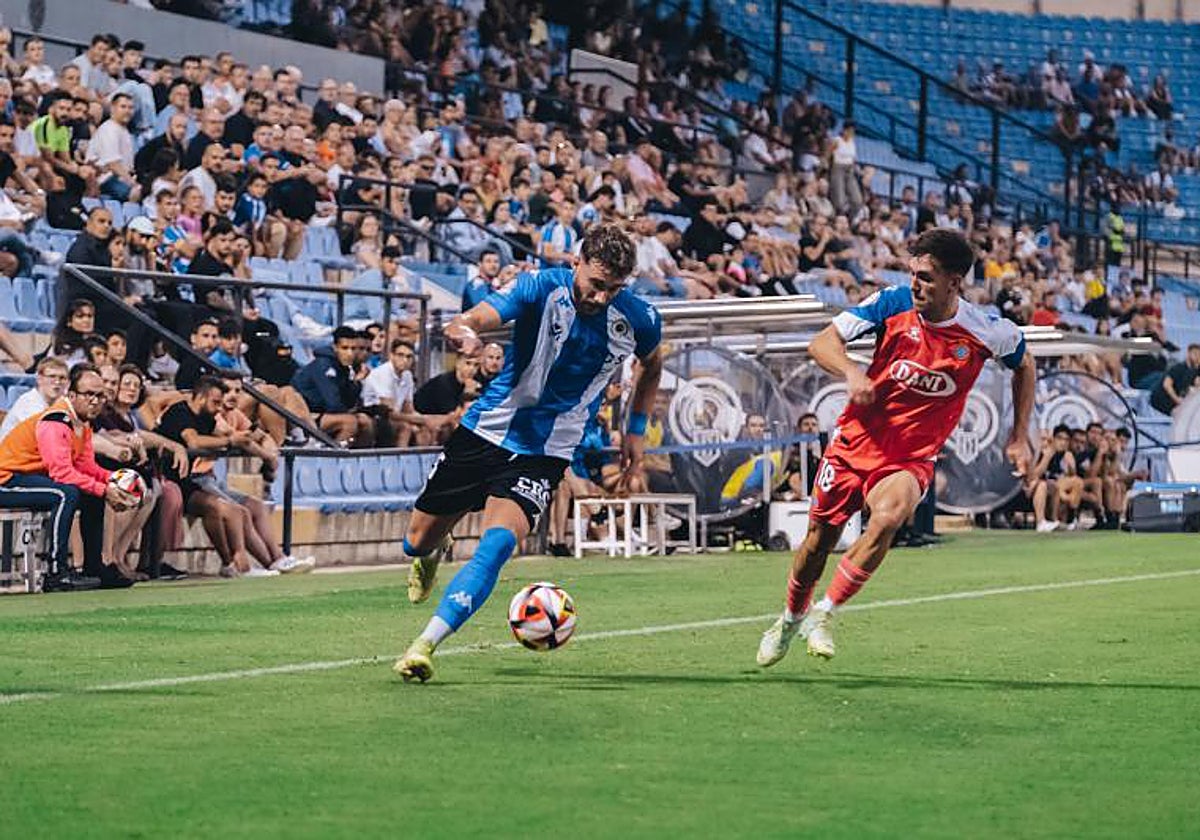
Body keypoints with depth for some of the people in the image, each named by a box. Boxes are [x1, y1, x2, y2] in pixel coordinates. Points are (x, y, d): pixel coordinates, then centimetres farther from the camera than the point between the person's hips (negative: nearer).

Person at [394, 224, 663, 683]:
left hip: (544, 451, 0)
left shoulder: (638, 319, -9)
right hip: (487, 430, 0)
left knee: (498, 542, -25)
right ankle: (433, 555, 51)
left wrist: (636, 431, 11)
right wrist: (462, 331, -55)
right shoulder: (542, 287, -16)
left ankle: (426, 644, -24)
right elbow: (477, 318, -31)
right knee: (419, 540, 11)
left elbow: (652, 364, 16)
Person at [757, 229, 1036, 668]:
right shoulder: (893, 303, -13)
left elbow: (1024, 365, 10)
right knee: (819, 538, 10)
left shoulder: (988, 332, -13)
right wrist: (851, 371, -33)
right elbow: (822, 342, -11)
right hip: (856, 440, 2)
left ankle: (824, 613, -17)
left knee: (888, 518, -32)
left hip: (911, 457, -2)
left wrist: (1019, 438, 6)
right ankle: (791, 618, 40)